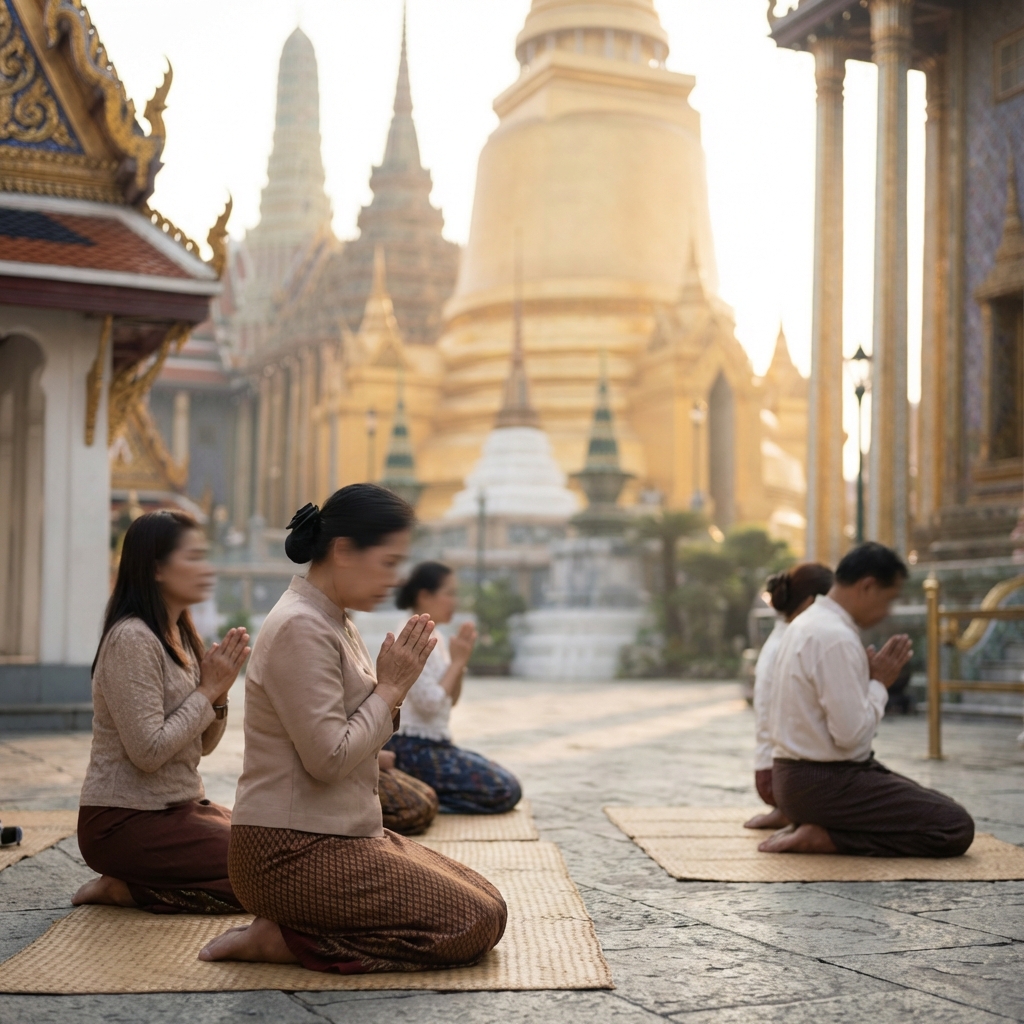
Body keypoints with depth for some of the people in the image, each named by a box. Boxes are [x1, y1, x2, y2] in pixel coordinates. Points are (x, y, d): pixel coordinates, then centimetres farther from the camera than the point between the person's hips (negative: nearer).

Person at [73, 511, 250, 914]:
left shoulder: (179, 636, 11)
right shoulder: (132, 639, -18)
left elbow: (202, 744, 12)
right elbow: (149, 752, -24)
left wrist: (219, 694, -7)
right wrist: (208, 690, -15)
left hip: (180, 805, 9)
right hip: (125, 822, -9)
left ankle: (131, 885, 8)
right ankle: (125, 888, -2)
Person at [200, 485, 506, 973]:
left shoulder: (335, 622, 13)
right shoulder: (300, 629, -18)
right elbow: (329, 758, -23)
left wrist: (391, 687, -2)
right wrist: (391, 688, -11)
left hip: (341, 836, 10)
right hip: (293, 854, -10)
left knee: (487, 904, 7)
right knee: (476, 924, -12)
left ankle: (288, 932, 5)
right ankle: (280, 939, -7)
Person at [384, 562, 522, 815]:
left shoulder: (434, 639, 14)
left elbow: (450, 700, 16)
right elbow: (430, 703, -22)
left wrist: (462, 659, 2)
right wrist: (456, 661, -10)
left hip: (435, 744, 10)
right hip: (413, 749, -10)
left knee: (509, 784, 8)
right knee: (506, 791, -14)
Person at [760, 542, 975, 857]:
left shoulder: (807, 624, 13)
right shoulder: (836, 638, -21)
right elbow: (851, 733, -23)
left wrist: (874, 679, 7)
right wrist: (879, 683, -9)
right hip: (824, 783, -11)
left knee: (937, 806, 18)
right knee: (956, 828, -14)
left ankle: (816, 827, 7)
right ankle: (822, 837, -11)